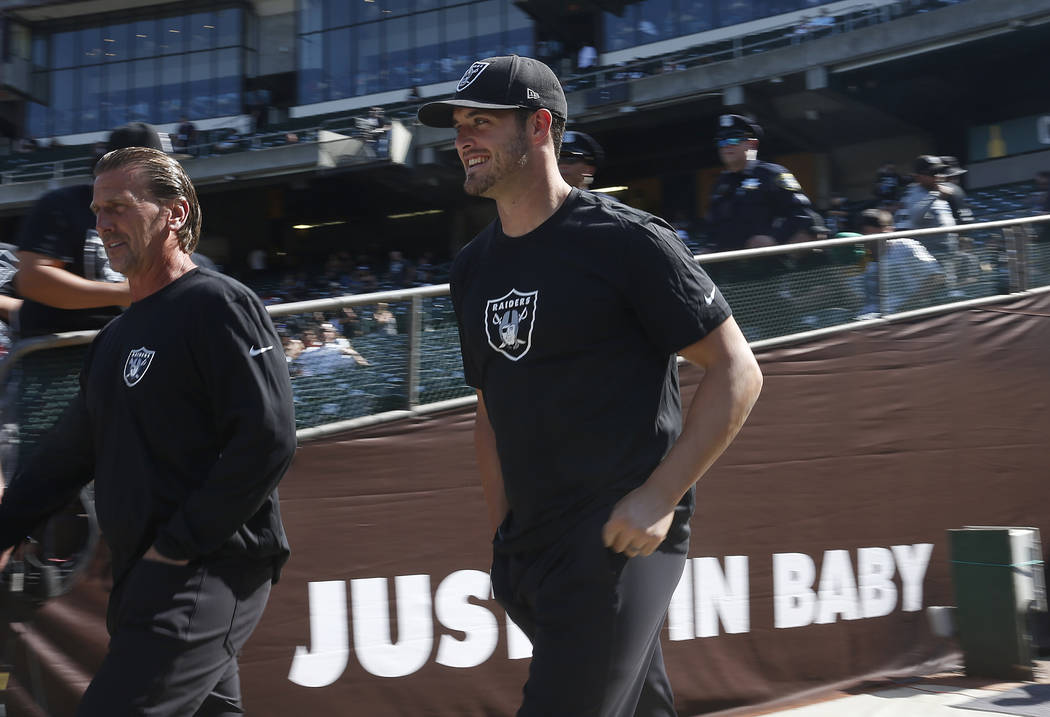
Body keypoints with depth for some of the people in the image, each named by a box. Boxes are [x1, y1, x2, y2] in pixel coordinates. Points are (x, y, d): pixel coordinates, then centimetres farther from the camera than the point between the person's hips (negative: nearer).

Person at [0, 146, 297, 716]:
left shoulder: (218, 305, -9)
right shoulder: (116, 338, 19)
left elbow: (268, 440, -19)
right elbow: (69, 451, 24)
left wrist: (179, 545, -17)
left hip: (205, 575, -9)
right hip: (142, 578, 9)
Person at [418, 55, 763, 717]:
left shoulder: (625, 240, -9)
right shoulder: (473, 269, 13)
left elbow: (737, 373, -9)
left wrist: (660, 497, -17)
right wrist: (504, 538, 14)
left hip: (622, 542, -7)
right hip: (532, 550, 7)